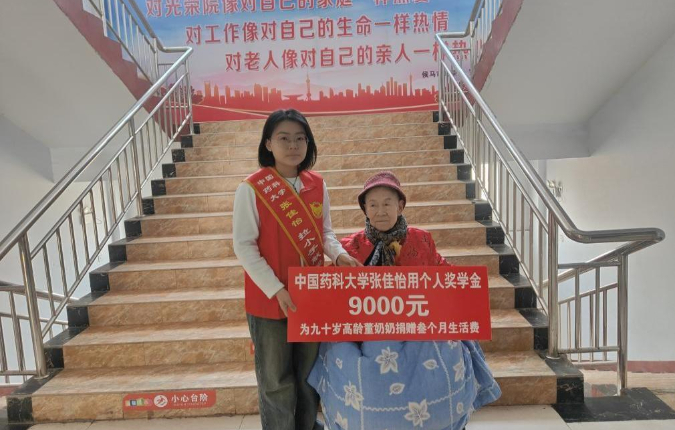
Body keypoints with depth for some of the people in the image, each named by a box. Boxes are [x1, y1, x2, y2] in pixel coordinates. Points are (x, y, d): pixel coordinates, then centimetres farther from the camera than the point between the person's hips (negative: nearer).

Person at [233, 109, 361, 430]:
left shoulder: (317, 185, 1)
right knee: (276, 381, 11)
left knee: (310, 376, 20)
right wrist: (276, 290, -19)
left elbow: (324, 232, 8)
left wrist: (338, 254, -13)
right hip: (269, 300, -4)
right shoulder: (251, 188, -13)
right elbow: (244, 246, -13)